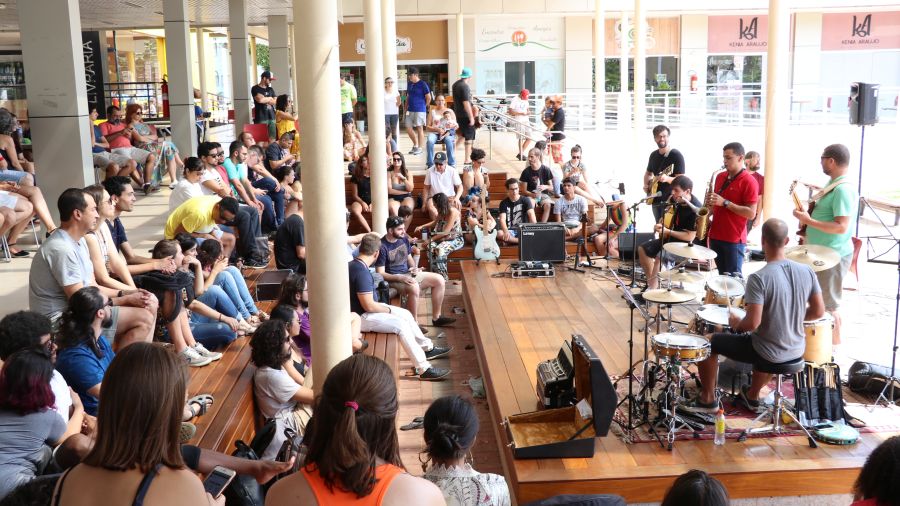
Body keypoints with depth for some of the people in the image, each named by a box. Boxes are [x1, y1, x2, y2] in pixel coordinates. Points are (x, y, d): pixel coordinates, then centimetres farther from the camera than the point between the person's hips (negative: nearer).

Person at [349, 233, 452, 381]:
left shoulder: (353, 264, 5)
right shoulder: (362, 272, -27)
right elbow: (369, 306, -28)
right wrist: (388, 310, -11)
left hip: (362, 310, 11)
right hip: (360, 317, -11)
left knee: (406, 314, 13)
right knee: (401, 324, -21)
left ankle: (427, 348, 27)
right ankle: (424, 370, -19)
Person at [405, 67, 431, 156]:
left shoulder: (423, 84, -8)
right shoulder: (409, 83, 12)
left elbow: (428, 98, -6)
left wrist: (424, 106, 3)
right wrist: (406, 107, 14)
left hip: (419, 110, -7)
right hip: (410, 110, 7)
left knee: (419, 129, 0)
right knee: (408, 129, 6)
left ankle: (419, 148, 7)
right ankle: (415, 145, 25)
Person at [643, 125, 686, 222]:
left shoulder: (676, 155, -11)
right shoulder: (653, 155, 10)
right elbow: (648, 173, 26)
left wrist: (667, 178, -36)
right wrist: (646, 185, 7)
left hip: (670, 200, -7)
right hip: (655, 199, 7)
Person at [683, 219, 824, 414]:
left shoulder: (758, 278, -24)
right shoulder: (807, 272, -7)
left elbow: (753, 323, -28)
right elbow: (818, 312, 1)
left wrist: (736, 323, -6)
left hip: (768, 353, -6)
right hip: (797, 350, 6)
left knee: (708, 341, 13)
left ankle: (708, 399, 26)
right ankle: (752, 396, 48)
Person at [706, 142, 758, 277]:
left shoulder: (749, 181, -12)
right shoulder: (720, 177, 10)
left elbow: (751, 213, -17)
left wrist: (725, 203, -22)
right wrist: (708, 211, 2)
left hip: (735, 239, -7)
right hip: (715, 235, 7)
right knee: (722, 275, 14)